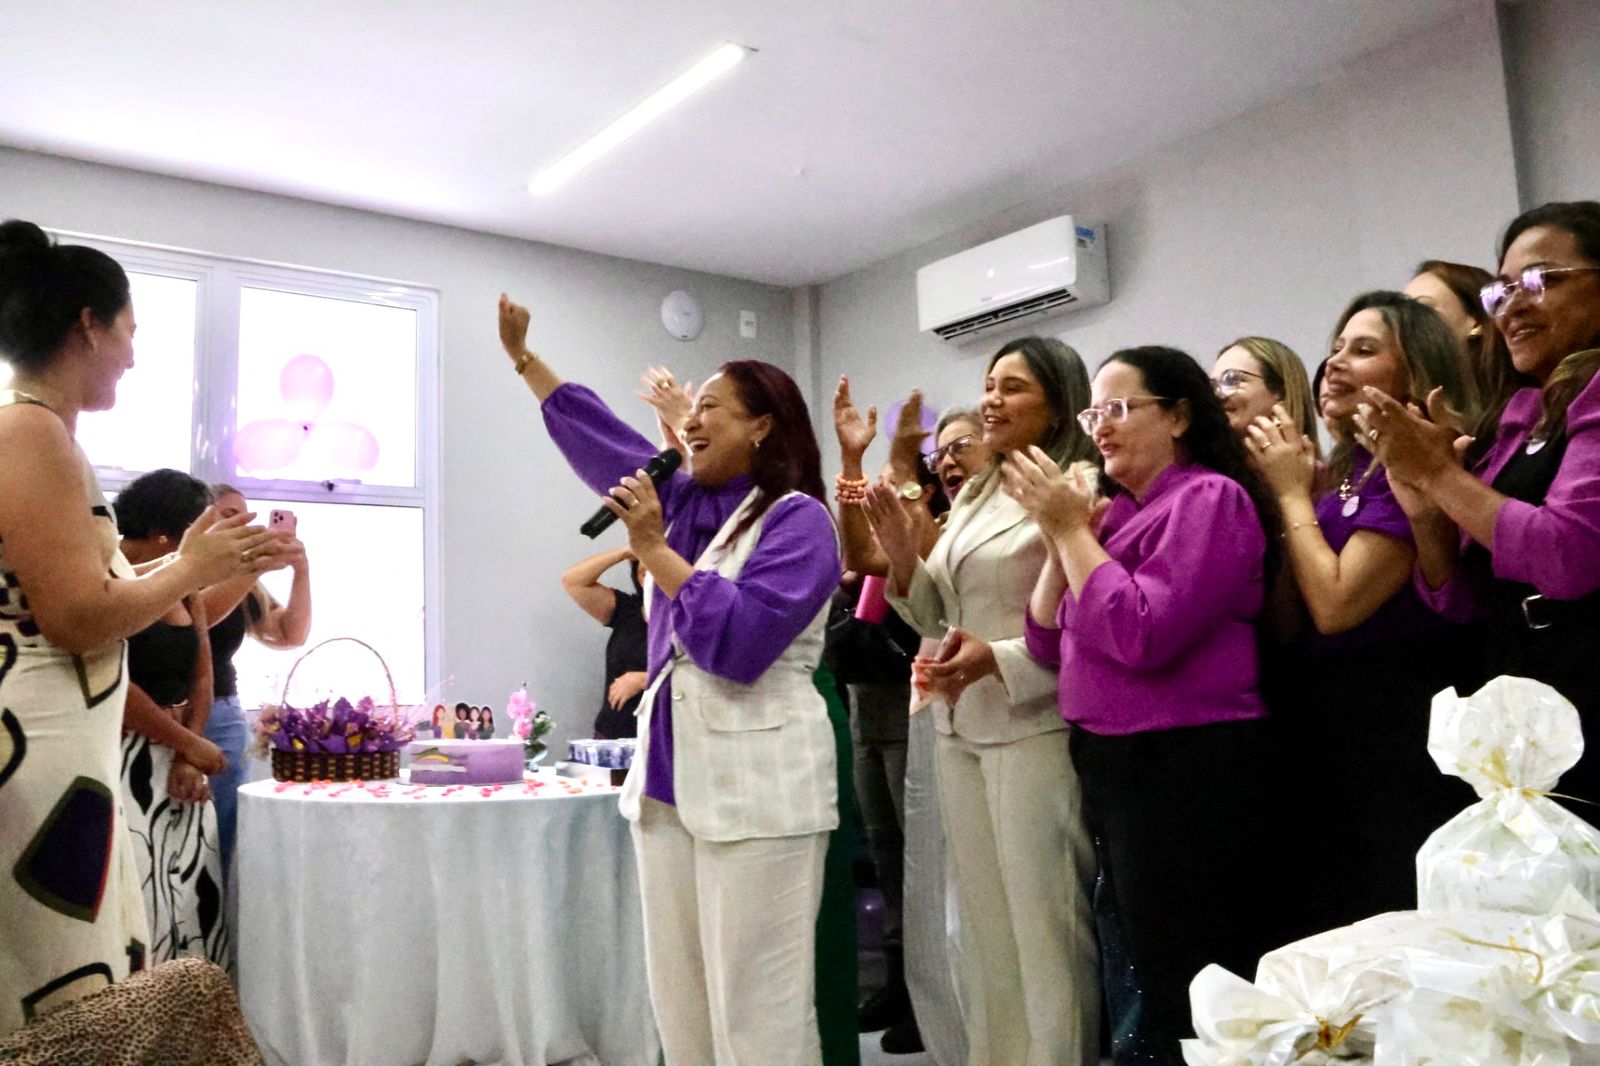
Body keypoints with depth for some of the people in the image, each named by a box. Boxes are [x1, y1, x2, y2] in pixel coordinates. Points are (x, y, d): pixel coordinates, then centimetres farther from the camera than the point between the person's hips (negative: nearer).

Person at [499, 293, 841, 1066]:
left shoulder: (797, 520, -9)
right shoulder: (684, 500, 13)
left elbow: (738, 640, -21)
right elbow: (596, 436, 21)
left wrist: (654, 551, -15)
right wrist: (521, 356, 23)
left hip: (756, 784, -8)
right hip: (669, 775, 8)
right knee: (680, 998, 14)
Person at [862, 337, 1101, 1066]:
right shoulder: (973, 496, 14)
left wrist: (998, 660, -27)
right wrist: (900, 554, -2)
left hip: (1034, 732, -8)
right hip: (962, 732, 8)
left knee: (1046, 930, 2)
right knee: (984, 927, 17)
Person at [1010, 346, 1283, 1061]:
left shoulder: (1211, 498, -10)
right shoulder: (1116, 513, 11)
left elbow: (1142, 635, -22)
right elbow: (1050, 643, 10)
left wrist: (1073, 529, -13)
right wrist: (1057, 536, -1)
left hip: (1185, 770, -8)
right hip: (1108, 763, 8)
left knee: (1193, 1002, 2)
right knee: (1147, 982, 20)